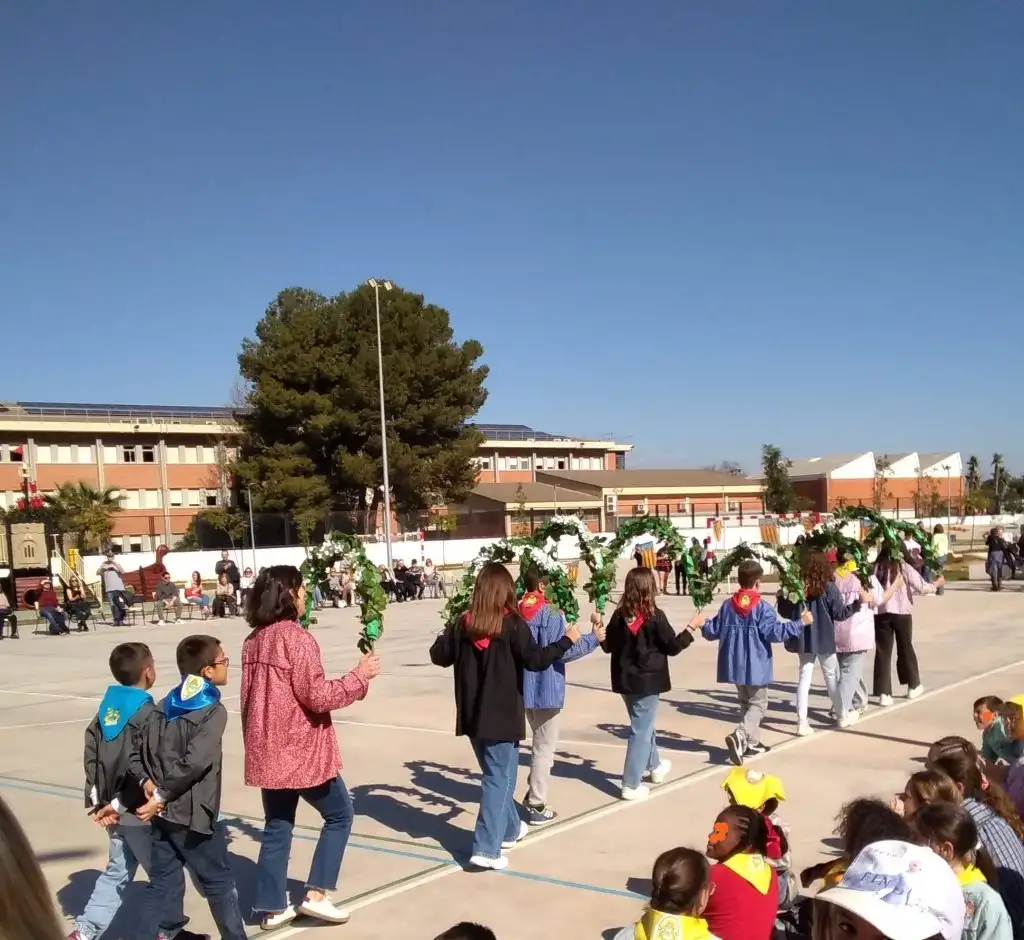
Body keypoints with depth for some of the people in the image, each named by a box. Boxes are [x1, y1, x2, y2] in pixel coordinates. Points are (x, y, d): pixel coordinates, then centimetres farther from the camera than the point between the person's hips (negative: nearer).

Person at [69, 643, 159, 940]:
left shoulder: (107, 707, 6)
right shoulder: (147, 713, -17)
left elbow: (92, 752, 5)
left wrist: (97, 798, 3)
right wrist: (119, 804, -14)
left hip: (114, 810, 8)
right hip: (137, 811, -8)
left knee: (118, 871, 18)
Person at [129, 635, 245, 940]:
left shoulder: (164, 706, 9)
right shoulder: (213, 710, -14)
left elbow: (136, 754, 7)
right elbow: (195, 762, -24)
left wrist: (147, 782, -6)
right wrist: (162, 795, -17)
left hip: (163, 813, 7)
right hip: (192, 814, -7)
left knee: (162, 885, 13)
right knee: (219, 882, 11)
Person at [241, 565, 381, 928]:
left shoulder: (253, 640, 6)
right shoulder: (297, 639, -18)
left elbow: (250, 697, 14)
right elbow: (316, 696, -19)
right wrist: (360, 675, -11)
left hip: (267, 751, 7)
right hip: (301, 750, -7)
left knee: (277, 827, 15)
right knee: (339, 814, 10)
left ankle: (273, 907, 19)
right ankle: (315, 894, 8)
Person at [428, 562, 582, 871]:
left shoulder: (463, 624, 1)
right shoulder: (513, 624, -13)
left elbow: (439, 657, 8)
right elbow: (535, 660, -15)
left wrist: (445, 635, 28)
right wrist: (567, 640, -4)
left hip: (473, 715, 6)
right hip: (502, 714, -5)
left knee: (496, 774, 22)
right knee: (499, 778, 1)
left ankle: (509, 828, 38)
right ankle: (486, 848, -5)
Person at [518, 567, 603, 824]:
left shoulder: (517, 612, 3)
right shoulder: (551, 614, -17)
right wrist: (592, 639, -12)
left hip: (524, 687, 7)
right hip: (546, 688, -7)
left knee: (539, 742, 23)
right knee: (545, 747, 3)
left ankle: (533, 794, 25)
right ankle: (536, 806, 6)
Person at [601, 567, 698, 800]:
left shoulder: (620, 614, -3)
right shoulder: (655, 616, -16)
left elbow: (608, 646, 6)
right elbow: (672, 647, -9)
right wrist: (691, 629, 3)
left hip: (625, 679, 6)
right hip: (647, 680, -6)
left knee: (643, 724, 24)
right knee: (641, 730, 1)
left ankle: (653, 765, 43)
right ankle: (631, 785, 3)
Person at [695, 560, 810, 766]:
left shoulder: (728, 605, 2)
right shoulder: (762, 607, -13)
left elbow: (714, 632, 8)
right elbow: (774, 632, -19)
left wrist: (704, 624, 31)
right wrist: (800, 623, -12)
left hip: (735, 665, 5)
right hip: (755, 666, -5)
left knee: (746, 702, 21)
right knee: (758, 704, 4)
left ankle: (752, 742, 26)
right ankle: (739, 735, -20)